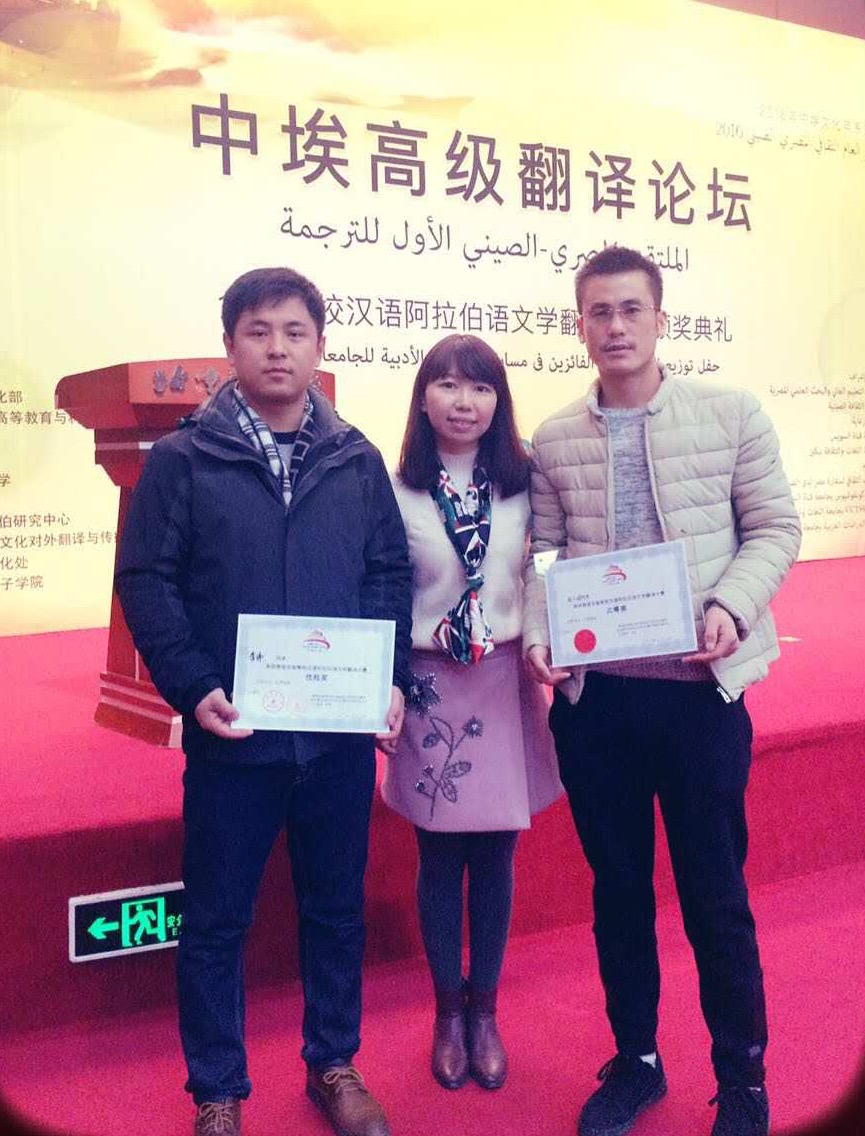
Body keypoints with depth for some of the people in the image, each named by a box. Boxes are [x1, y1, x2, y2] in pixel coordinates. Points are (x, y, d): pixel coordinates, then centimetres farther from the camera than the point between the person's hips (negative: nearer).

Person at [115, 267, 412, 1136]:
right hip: (231, 735, -2)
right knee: (216, 920, 10)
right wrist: (193, 688, -16)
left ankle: (333, 1065, 36)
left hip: (343, 734, 3)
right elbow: (146, 582, -5)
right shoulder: (183, 458, -3)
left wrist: (392, 679, -5)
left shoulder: (358, 460, 6)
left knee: (337, 909, 16)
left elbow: (389, 577, 7)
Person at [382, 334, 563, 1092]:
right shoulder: (397, 489, -5)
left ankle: (484, 1012, 29)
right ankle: (447, 1013, 29)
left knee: (496, 854, 11)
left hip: (506, 687, 2)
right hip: (430, 688, -1)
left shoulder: (522, 484, 0)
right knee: (441, 857, 10)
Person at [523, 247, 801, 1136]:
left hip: (700, 689, -2)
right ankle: (635, 1058, 34)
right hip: (592, 694, 2)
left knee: (715, 890, 7)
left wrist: (729, 608, -18)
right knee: (617, 885, 14)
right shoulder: (553, 440, 5)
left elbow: (775, 528, -1)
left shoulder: (731, 415, 0)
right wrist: (538, 635, -12)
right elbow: (546, 554, 5)